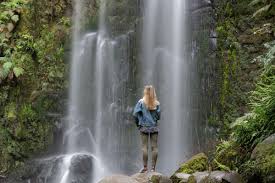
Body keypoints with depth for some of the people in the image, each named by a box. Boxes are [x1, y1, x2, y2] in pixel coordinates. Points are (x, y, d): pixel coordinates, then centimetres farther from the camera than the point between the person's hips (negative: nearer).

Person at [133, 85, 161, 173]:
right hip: (154, 127, 2)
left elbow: (135, 114, -7)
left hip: (144, 127, -2)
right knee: (154, 147, 4)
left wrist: (138, 123, 6)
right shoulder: (157, 103, 0)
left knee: (145, 147, 1)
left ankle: (145, 167, -1)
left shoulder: (141, 102, -5)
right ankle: (153, 167, 5)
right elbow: (158, 116, 2)